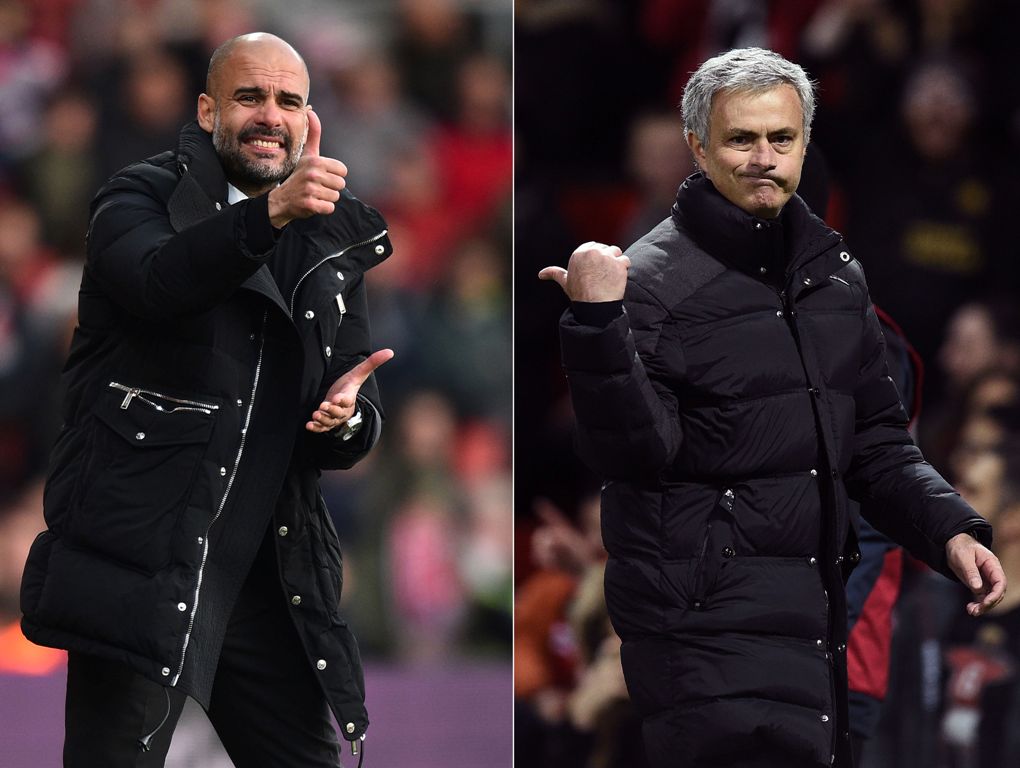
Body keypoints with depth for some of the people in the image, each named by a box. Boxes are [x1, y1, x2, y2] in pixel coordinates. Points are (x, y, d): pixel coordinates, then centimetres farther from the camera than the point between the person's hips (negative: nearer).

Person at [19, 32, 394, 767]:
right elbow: (155, 280, -24)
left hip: (267, 567, 5)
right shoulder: (142, 197, 0)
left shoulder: (332, 245, 15)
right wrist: (271, 213, -39)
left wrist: (346, 418, -9)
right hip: (141, 561, -5)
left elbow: (365, 423, 16)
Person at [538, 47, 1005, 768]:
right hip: (705, 619, -7)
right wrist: (598, 325, -30)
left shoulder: (836, 272, 13)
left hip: (819, 613, 7)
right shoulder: (652, 278, -8)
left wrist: (950, 530, 4)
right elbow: (631, 453, -17)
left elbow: (876, 441, 19)